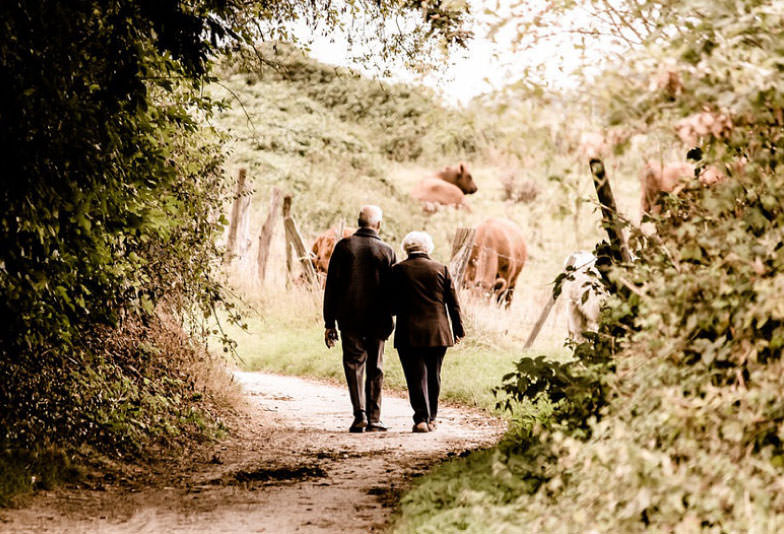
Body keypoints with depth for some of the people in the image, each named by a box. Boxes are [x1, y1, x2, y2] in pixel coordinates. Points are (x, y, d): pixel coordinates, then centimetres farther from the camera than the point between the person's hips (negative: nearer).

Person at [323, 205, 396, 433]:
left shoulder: (343, 246, -1)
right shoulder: (386, 251, -1)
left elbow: (331, 287, -2)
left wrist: (329, 323, 2)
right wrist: (389, 320, 12)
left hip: (349, 318, 0)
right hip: (377, 320, 0)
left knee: (353, 364, 7)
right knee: (375, 369, 9)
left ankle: (360, 413, -8)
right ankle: (373, 419, 9)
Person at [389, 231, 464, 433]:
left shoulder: (398, 270, -3)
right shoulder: (441, 269, 3)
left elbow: (391, 304, -1)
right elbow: (453, 303, 6)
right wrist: (458, 329, 13)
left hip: (409, 333, -2)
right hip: (438, 332, 2)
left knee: (416, 376, -1)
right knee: (433, 376, 15)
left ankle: (421, 418, -10)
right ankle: (432, 417, 22)